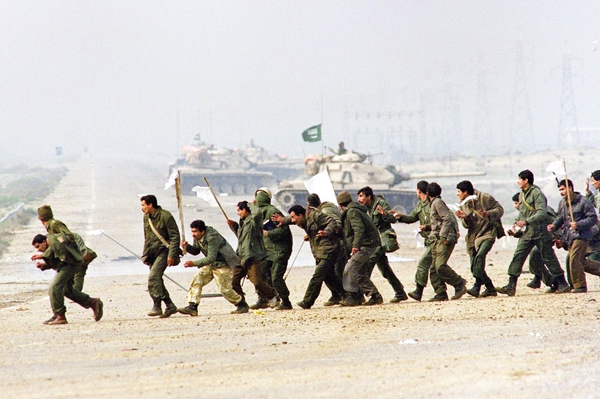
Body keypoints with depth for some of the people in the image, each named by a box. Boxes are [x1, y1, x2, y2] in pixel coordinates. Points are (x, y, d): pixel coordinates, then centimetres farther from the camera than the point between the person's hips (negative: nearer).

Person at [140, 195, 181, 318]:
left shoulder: (165, 216, -12)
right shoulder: (146, 217, 11)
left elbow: (175, 237, -14)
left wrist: (171, 255, -20)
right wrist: (145, 254, 15)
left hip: (164, 250, -8)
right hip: (152, 252, 8)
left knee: (153, 277, -22)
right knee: (156, 280, 4)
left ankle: (157, 306, -20)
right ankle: (170, 306, 11)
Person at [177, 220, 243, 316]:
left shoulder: (212, 238, -29)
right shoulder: (197, 237, -1)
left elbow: (211, 258, -34)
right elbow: (196, 251, 14)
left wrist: (194, 263, -42)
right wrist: (187, 247, -10)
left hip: (222, 264, -8)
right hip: (210, 264, 8)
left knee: (225, 289, -4)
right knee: (196, 281, -10)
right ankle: (192, 307, -15)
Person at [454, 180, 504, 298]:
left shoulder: (484, 198, -6)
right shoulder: (464, 204, 12)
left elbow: (500, 209, -3)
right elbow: (467, 225, 13)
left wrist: (488, 214, -22)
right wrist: (464, 218, -10)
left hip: (487, 233, -7)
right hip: (473, 235, 7)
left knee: (479, 256, -28)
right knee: (474, 267, 3)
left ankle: (477, 286, -30)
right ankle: (490, 289, 14)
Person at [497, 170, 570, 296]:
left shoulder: (537, 193, -13)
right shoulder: (522, 194, 13)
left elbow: (542, 213, -22)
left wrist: (526, 221, -29)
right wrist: (517, 222, 8)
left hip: (539, 232, -7)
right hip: (526, 233, 7)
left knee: (549, 258, 1)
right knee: (518, 257, -3)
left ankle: (562, 284, 12)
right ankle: (511, 286, -5)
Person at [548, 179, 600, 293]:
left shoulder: (583, 201, -11)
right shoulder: (562, 203, 11)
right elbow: (560, 218, 20)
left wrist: (579, 225, -24)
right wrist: (554, 226, -2)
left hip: (581, 235, -8)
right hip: (569, 236, 8)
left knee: (574, 261, -15)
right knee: (581, 262, 12)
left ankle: (580, 285, -5)